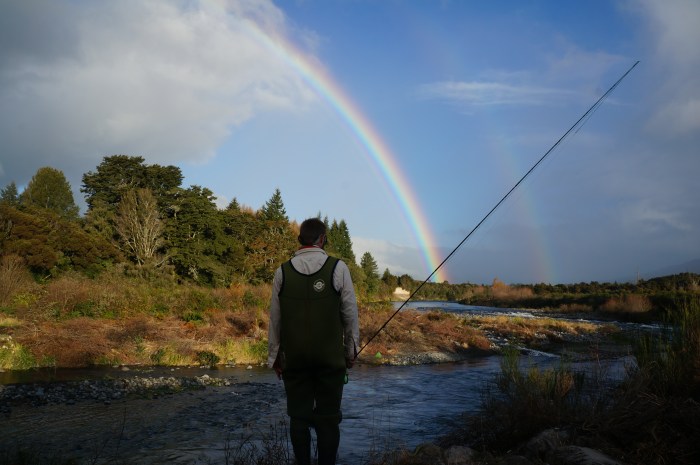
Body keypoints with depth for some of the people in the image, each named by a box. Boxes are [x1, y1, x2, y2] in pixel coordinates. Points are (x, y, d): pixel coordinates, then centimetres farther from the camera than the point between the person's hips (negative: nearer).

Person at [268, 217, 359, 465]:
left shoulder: (283, 272, 1)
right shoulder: (338, 268, -5)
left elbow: (275, 319, 6)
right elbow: (350, 314, -1)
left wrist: (274, 356, 15)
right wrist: (351, 351, 11)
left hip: (294, 359, 2)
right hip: (331, 358, -2)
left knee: (298, 417, 10)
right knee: (328, 418, 5)